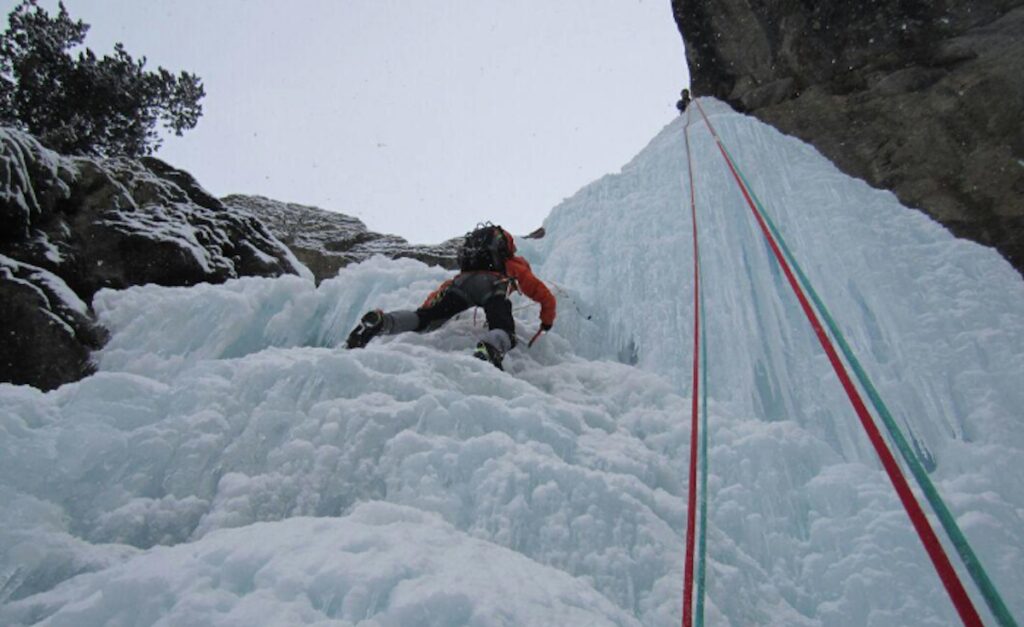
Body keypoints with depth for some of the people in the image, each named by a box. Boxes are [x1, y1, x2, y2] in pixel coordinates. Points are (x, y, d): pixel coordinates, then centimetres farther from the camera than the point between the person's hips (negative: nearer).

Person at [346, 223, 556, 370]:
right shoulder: (519, 267, 40)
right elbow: (547, 298, 43)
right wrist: (546, 323, 59)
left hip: (461, 280, 4)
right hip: (493, 285, -3)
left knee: (422, 320, 0)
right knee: (504, 334, -15)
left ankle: (380, 321, -27)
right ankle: (488, 350, -51)